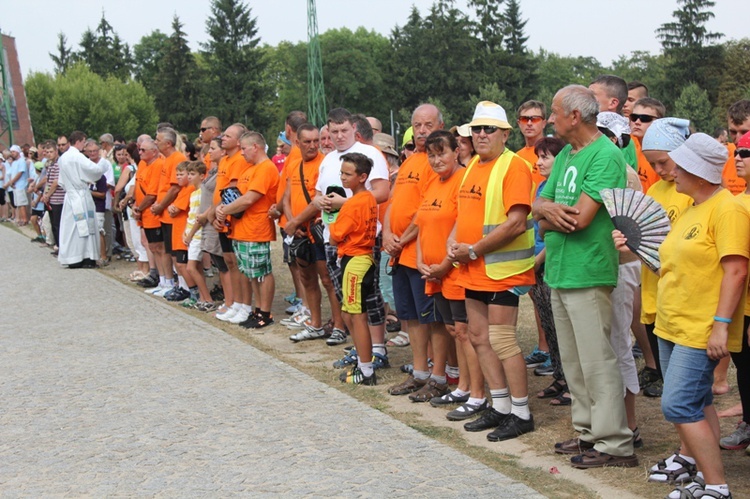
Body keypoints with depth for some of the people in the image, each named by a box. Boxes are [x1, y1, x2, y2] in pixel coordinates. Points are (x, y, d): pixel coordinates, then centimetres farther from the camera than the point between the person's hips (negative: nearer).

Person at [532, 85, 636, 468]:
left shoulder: (606, 155, -14)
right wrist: (550, 210, -10)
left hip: (587, 274, -9)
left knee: (596, 362, -5)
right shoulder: (565, 155, 15)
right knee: (572, 362, 15)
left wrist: (549, 221, -3)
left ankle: (615, 444, 3)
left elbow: (581, 217, -21)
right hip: (559, 272, 9)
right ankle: (588, 432, 26)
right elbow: (540, 204, 14)